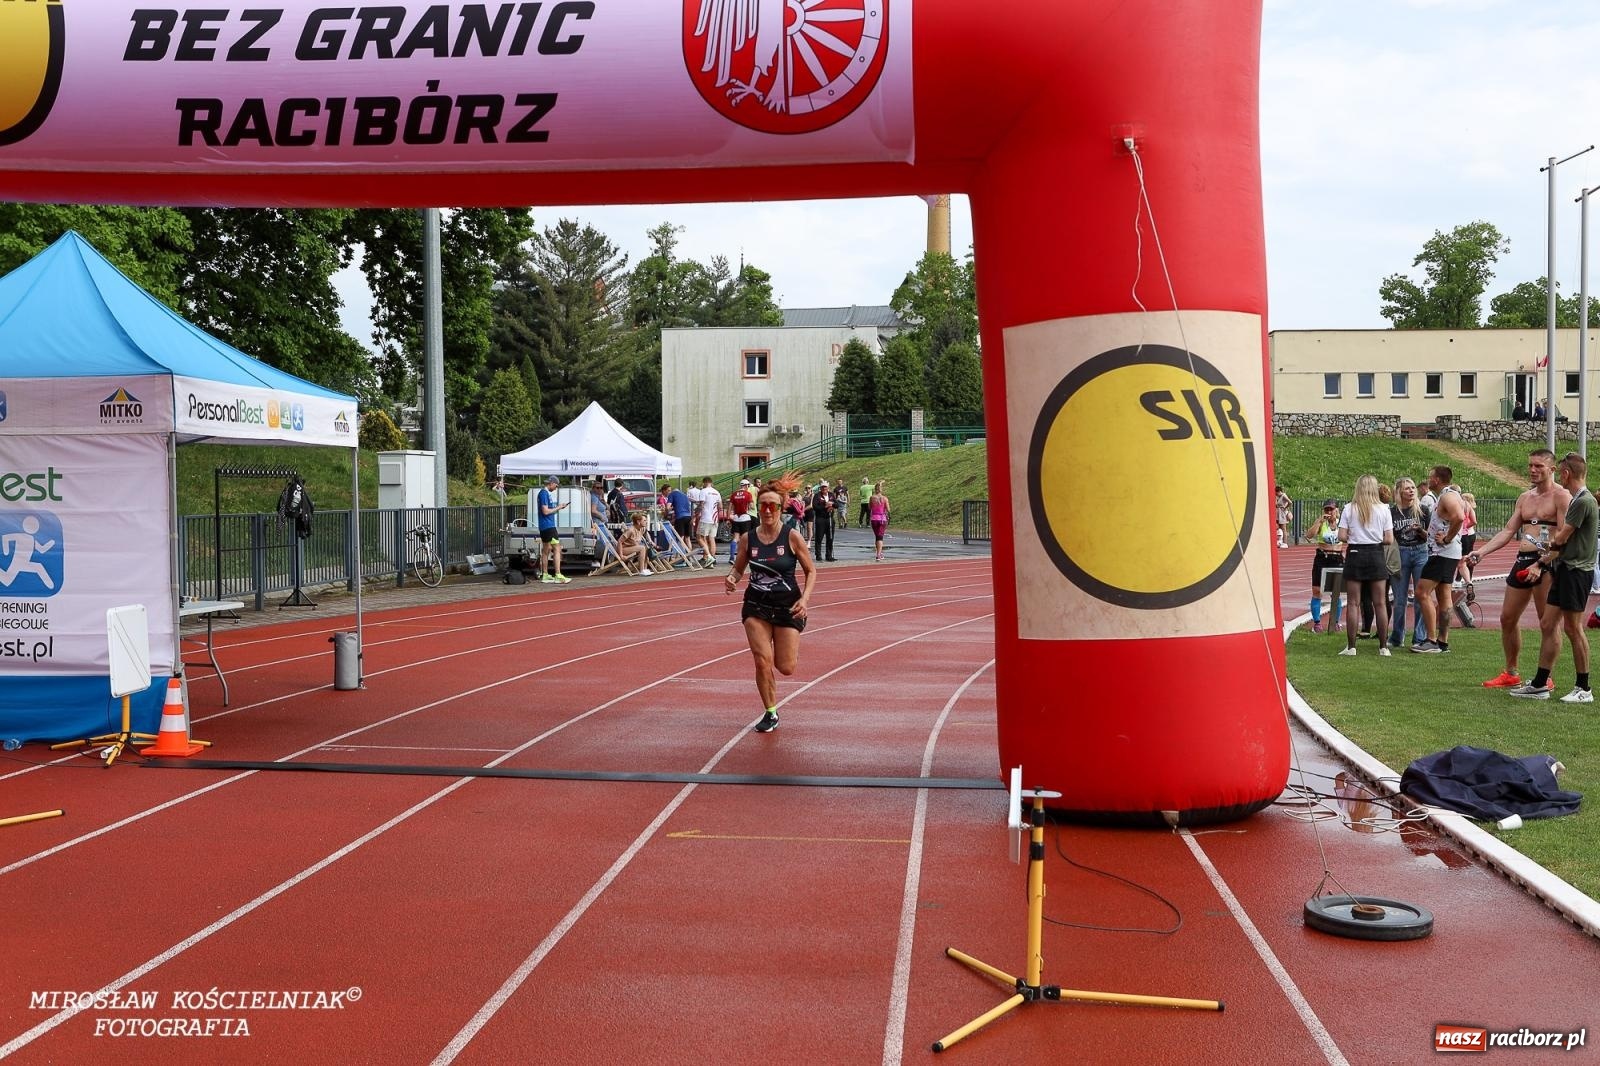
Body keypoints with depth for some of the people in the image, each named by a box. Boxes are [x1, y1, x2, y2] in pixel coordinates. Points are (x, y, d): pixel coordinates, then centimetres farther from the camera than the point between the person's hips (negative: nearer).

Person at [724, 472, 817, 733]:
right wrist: (732, 578, -13)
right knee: (762, 661, -8)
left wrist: (804, 599, -17)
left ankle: (791, 648, 38)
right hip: (756, 606, 2)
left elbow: (811, 570, -4)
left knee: (786, 668, 0)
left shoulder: (792, 536, -11)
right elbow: (738, 567, 11)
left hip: (787, 606, -2)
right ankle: (771, 713, 12)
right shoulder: (748, 539, -4)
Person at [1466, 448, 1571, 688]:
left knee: (1547, 624, -2)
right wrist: (1481, 552, 0)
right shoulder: (1525, 498, 16)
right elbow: (1508, 531, 14)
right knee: (1507, 619, 11)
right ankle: (1511, 674, 22)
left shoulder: (1561, 496, -7)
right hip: (1522, 561, 8)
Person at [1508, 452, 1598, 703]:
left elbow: (1561, 539, -10)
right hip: (1565, 569, 10)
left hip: (1576, 570, -10)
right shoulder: (1577, 499, 16)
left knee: (1572, 627, -5)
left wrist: (1549, 552, 9)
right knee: (1547, 625, 9)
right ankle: (1539, 685, 14)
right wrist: (1545, 561, 15)